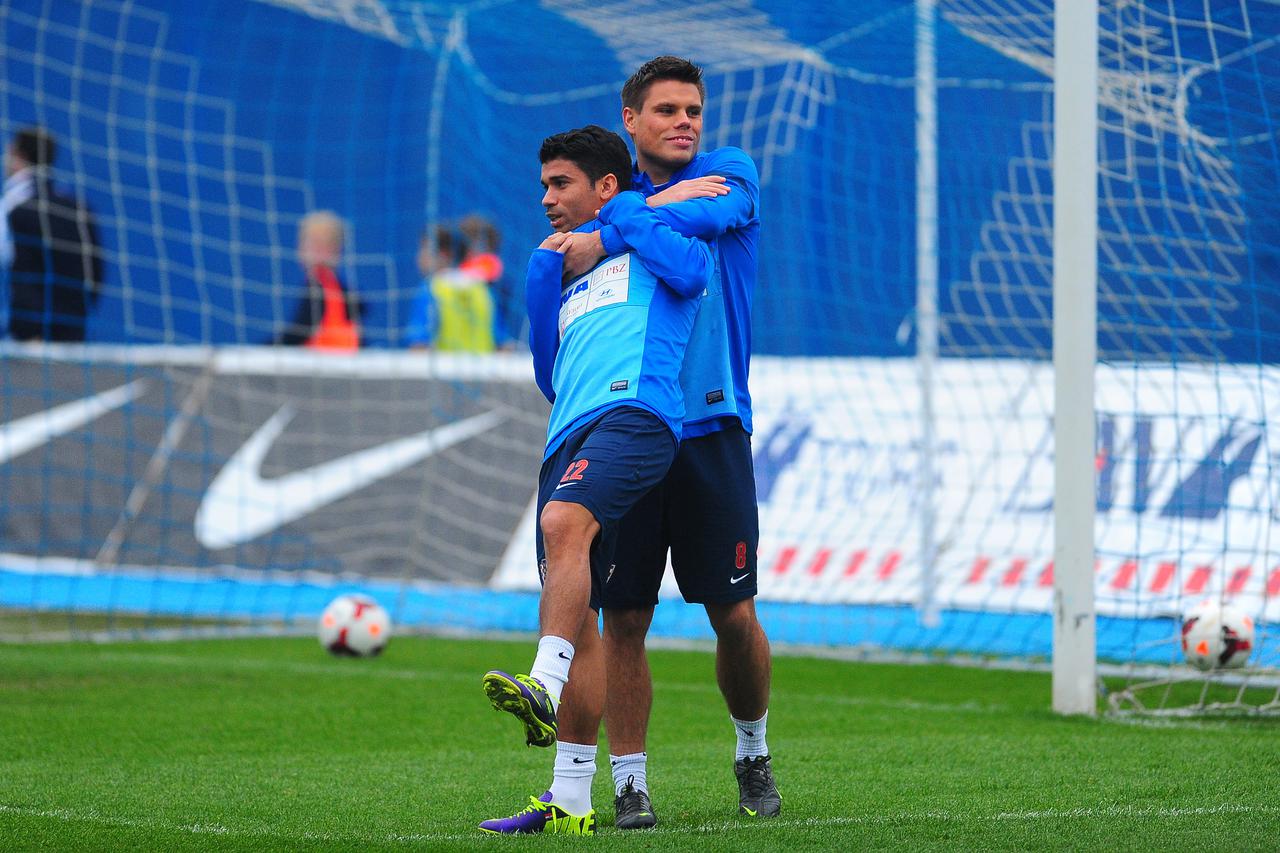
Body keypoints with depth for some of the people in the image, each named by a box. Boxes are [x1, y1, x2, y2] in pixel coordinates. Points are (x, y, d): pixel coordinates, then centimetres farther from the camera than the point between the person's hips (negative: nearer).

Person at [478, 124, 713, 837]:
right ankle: (570, 803, -1)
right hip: (570, 433, 7)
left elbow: (691, 272, -6)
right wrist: (543, 276, 17)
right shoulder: (572, 279, 34)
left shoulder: (652, 243, 16)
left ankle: (546, 686, -52)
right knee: (577, 618, 1)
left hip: (633, 410, -7)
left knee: (564, 524, -36)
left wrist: (625, 216, 6)